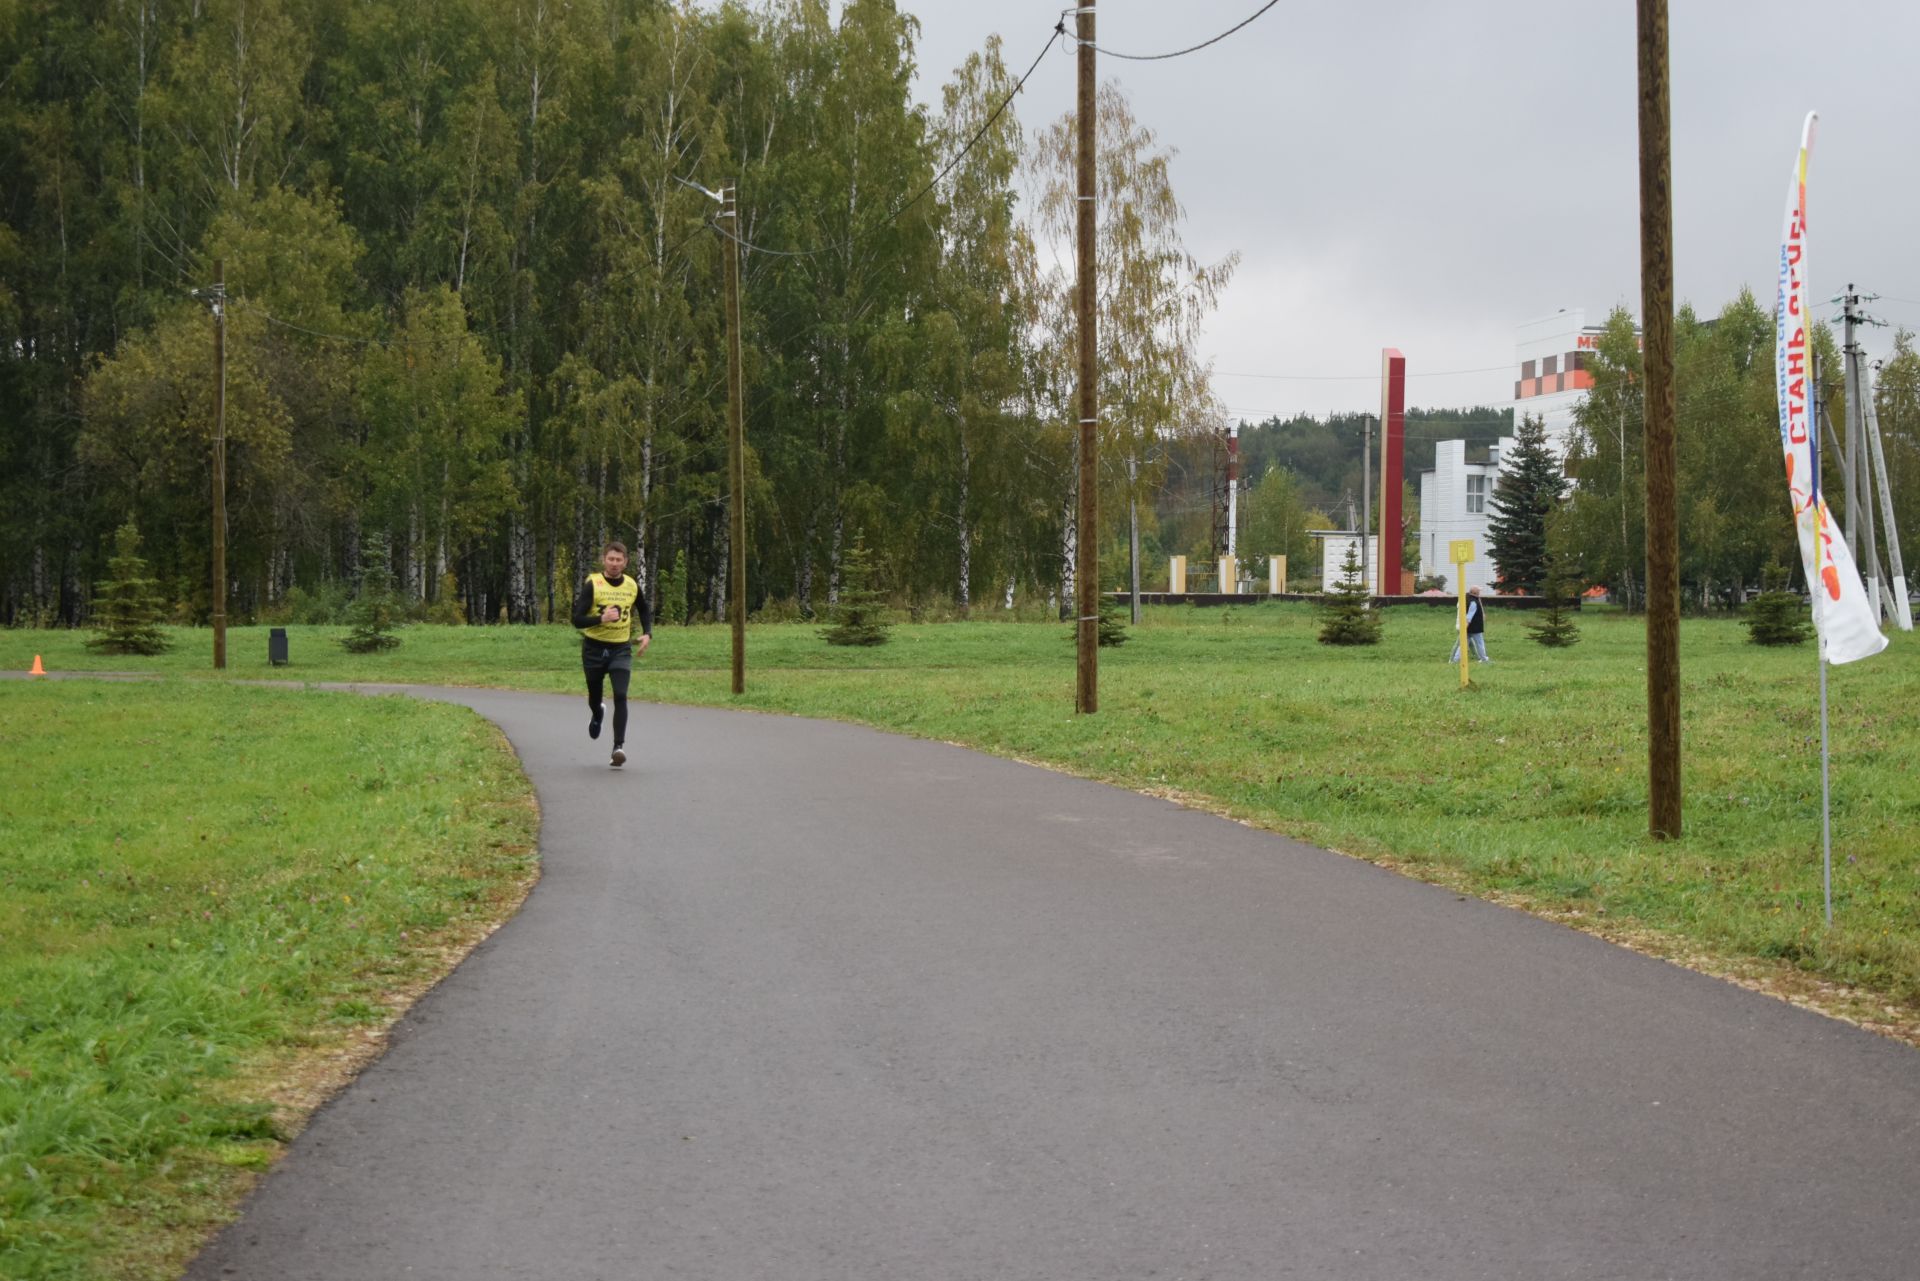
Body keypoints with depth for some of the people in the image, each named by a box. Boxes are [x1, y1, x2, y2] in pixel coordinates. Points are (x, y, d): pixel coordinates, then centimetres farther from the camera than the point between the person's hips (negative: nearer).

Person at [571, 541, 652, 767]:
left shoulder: (632, 585, 1)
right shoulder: (592, 584, -10)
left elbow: (645, 611, 21)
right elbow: (577, 619, -15)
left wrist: (647, 634, 5)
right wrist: (601, 618, -31)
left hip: (621, 649, 1)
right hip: (594, 648, -1)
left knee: (620, 696, -16)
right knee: (594, 696, 14)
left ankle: (619, 746, -18)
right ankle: (597, 715, 51)